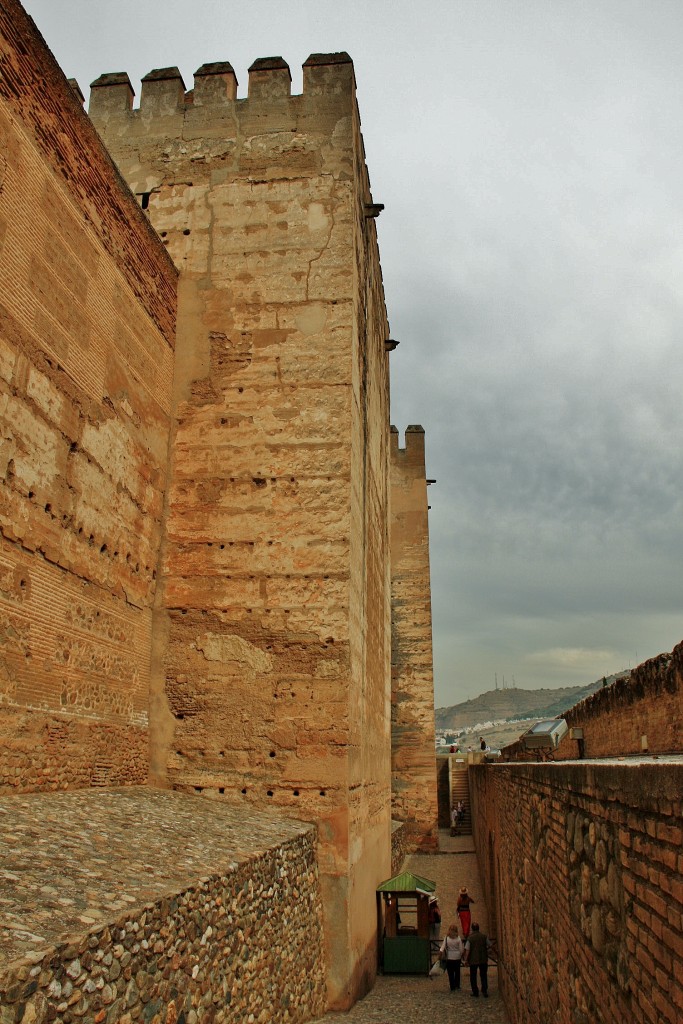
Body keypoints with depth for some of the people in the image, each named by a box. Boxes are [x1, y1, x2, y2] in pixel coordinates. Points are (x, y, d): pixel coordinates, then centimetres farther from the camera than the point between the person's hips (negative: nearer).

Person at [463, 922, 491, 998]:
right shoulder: (484, 936, -6)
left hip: (473, 960, -2)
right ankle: (484, 991, 9)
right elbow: (489, 945, 2)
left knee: (473, 977, 12)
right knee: (483, 975, 15)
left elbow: (467, 950, -14)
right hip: (483, 960, 2)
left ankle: (475, 993, 14)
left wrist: (465, 960, -5)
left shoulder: (470, 938, -12)